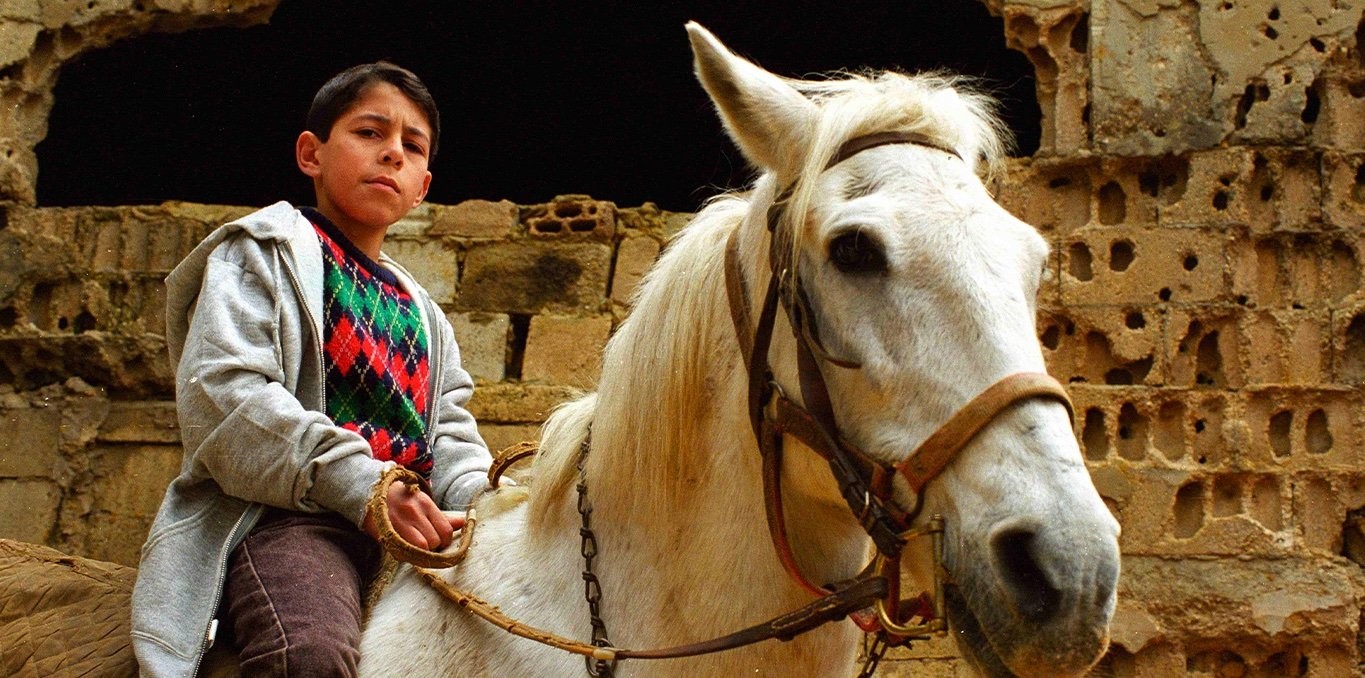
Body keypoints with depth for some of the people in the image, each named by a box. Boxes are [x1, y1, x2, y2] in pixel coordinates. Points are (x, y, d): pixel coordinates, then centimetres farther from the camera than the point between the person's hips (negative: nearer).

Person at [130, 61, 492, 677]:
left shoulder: (419, 312, 29)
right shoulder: (264, 251, 8)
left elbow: (451, 427, 21)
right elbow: (222, 390, -8)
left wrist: (479, 497, -6)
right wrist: (360, 483, -19)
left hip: (416, 522, 7)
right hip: (290, 515, -7)